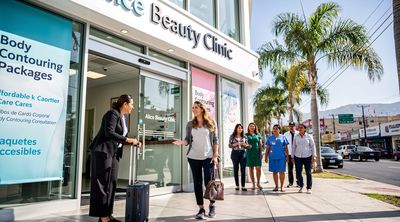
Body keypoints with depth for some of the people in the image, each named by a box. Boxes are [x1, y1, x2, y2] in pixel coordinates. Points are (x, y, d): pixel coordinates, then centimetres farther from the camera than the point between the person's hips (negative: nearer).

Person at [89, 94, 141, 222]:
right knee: (103, 183, -4)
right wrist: (127, 139, -20)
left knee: (111, 183, 8)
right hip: (103, 151, -9)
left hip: (113, 153, 9)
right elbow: (109, 133, -22)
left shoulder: (122, 117, 15)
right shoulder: (113, 113, -12)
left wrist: (133, 142, 5)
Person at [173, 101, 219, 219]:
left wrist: (215, 155, -7)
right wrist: (182, 142, -16)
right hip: (194, 157, 2)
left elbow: (215, 140, 1)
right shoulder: (190, 124, 7)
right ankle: (201, 209, 15)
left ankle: (212, 205, 19)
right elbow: (188, 139, 6)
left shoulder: (211, 123, 1)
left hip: (208, 157, -2)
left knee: (209, 181, -4)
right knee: (197, 183, 6)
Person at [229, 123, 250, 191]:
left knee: (243, 170, -3)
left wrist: (245, 145, -12)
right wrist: (236, 144, -15)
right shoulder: (232, 136, 3)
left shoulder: (244, 137, 9)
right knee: (236, 169, 4)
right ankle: (237, 185, 13)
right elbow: (230, 145, -2)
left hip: (243, 153, 1)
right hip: (235, 153, -1)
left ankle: (243, 186, 1)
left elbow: (247, 146, 9)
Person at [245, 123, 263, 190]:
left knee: (258, 168, -5)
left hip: (257, 153, 1)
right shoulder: (246, 135, 7)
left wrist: (261, 152, 3)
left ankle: (258, 183, 10)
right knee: (251, 168, 3)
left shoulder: (258, 135, 11)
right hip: (249, 153, -1)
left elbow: (260, 145, 11)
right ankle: (253, 184, 10)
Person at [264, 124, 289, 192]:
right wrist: (266, 157, 5)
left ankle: (282, 187, 10)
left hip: (281, 157, -2)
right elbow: (267, 148, 9)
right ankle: (276, 186, 18)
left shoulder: (282, 137, 4)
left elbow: (286, 148, 5)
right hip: (272, 157, 2)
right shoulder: (270, 138, 7)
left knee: (281, 172, 0)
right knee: (274, 172, 8)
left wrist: (287, 156, 0)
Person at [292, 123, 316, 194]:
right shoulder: (296, 137, 7)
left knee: (308, 172, 1)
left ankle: (309, 188, 11)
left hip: (307, 156, -2)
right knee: (298, 173, 0)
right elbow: (293, 147, 10)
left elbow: (313, 146, 2)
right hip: (298, 157, 2)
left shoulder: (309, 136, 2)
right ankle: (301, 186, 20)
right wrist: (292, 157, 7)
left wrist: (313, 156, -5)